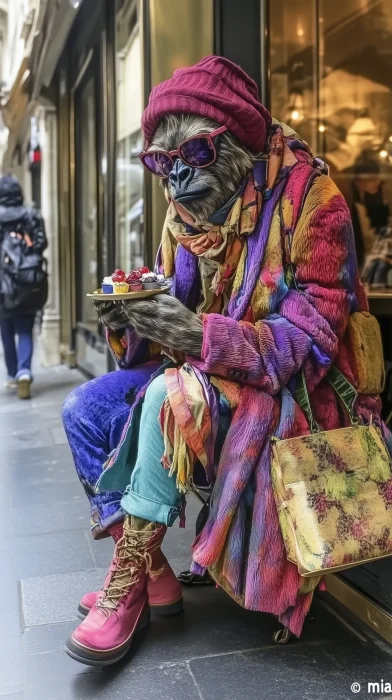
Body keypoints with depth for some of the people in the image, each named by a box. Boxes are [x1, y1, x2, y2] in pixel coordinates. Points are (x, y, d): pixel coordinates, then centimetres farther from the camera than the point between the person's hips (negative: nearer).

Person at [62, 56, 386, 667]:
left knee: (172, 396, -33)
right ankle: (149, 571, -3)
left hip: (287, 388, -7)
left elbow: (312, 338, -22)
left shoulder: (308, 201, -16)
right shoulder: (186, 216, 4)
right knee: (85, 408, -6)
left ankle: (128, 579, -16)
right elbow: (174, 332, 8)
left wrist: (201, 336, -35)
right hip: (200, 374, 7)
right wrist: (134, 324, -16)